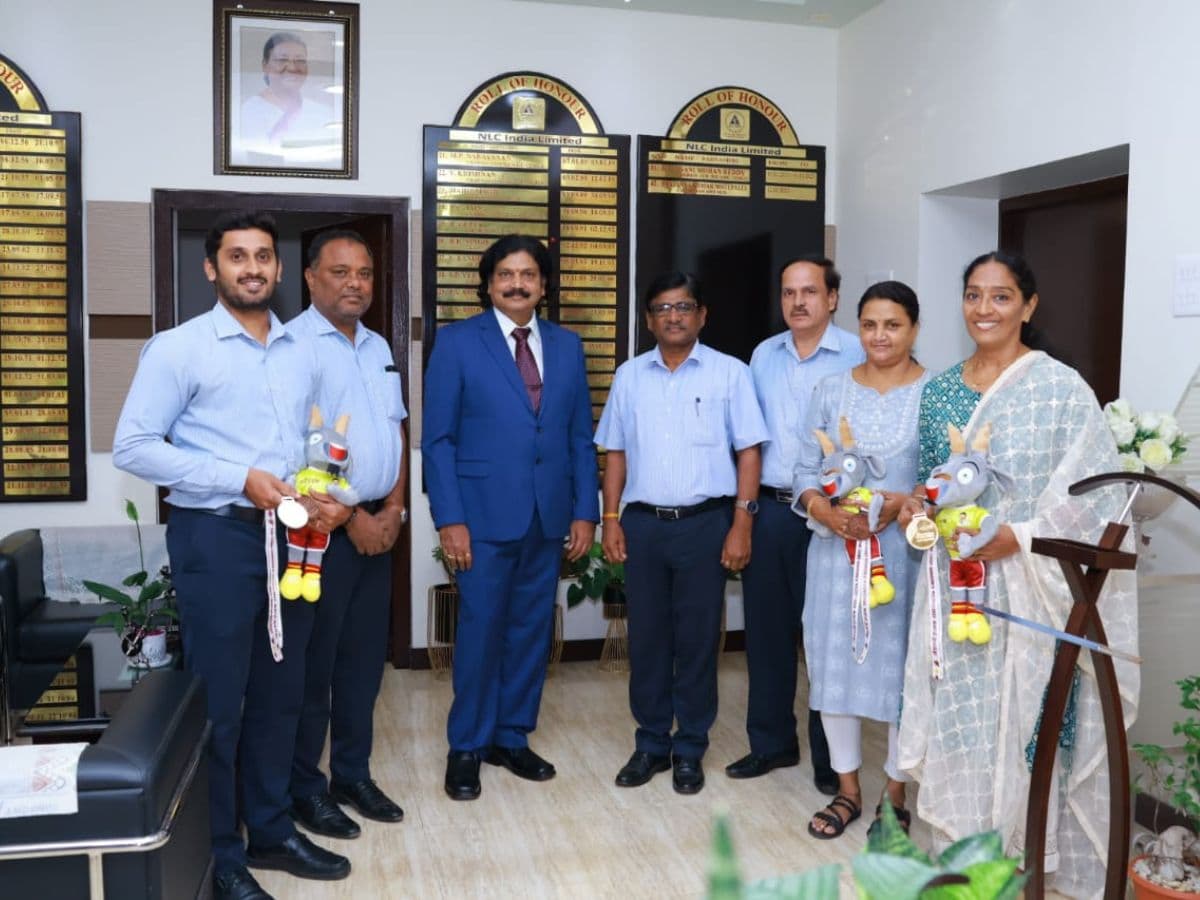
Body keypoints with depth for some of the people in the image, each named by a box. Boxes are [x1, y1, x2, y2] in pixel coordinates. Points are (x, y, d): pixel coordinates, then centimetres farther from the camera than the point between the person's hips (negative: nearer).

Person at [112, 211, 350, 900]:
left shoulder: (301, 353, 11)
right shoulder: (178, 348, -6)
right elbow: (133, 447, -11)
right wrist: (240, 479, -17)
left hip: (290, 536, 5)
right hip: (216, 537, -5)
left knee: (280, 693, 14)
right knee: (217, 701, 4)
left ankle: (271, 831, 31)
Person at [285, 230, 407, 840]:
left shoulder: (378, 347, 13)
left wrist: (393, 510, 3)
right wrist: (350, 519, -13)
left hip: (377, 526, 7)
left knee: (364, 659, 14)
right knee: (312, 664, 3)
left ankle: (353, 774, 27)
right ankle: (305, 789, 17)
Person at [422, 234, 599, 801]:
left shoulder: (567, 346, 10)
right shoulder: (457, 342, -1)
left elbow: (581, 437, 10)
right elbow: (438, 438, -4)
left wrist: (585, 511, 3)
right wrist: (449, 519, -11)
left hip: (549, 517, 4)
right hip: (484, 515, -4)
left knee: (531, 632, 10)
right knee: (480, 632, 2)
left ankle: (512, 738, 26)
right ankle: (466, 748, 19)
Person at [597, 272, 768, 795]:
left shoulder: (730, 373, 0)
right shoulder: (630, 376, 8)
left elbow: (748, 452, -2)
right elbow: (616, 453, 11)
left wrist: (741, 525, -8)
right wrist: (611, 520, 3)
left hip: (705, 523, -2)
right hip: (642, 523, 3)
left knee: (697, 639, 6)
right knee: (646, 637, 9)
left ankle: (690, 750, 20)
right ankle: (651, 744, 23)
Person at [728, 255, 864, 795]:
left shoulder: (856, 356, -5)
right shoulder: (763, 356, 11)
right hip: (766, 508, 5)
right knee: (765, 627, 11)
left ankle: (831, 755, 20)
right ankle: (771, 742, 26)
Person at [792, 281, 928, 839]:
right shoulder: (831, 391, 7)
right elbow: (805, 472, 5)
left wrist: (903, 505, -20)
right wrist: (828, 513, -14)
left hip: (904, 552, -3)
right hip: (836, 549, 3)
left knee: (900, 666, 5)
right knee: (835, 662, 8)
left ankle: (895, 794, 24)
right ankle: (847, 790, 25)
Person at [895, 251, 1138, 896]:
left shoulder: (1061, 388, -7)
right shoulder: (939, 391, 9)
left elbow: (1094, 494, -10)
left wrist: (1015, 537, -19)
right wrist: (916, 505, -3)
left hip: (1027, 585, -4)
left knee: (1024, 717, 1)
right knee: (956, 718, 8)